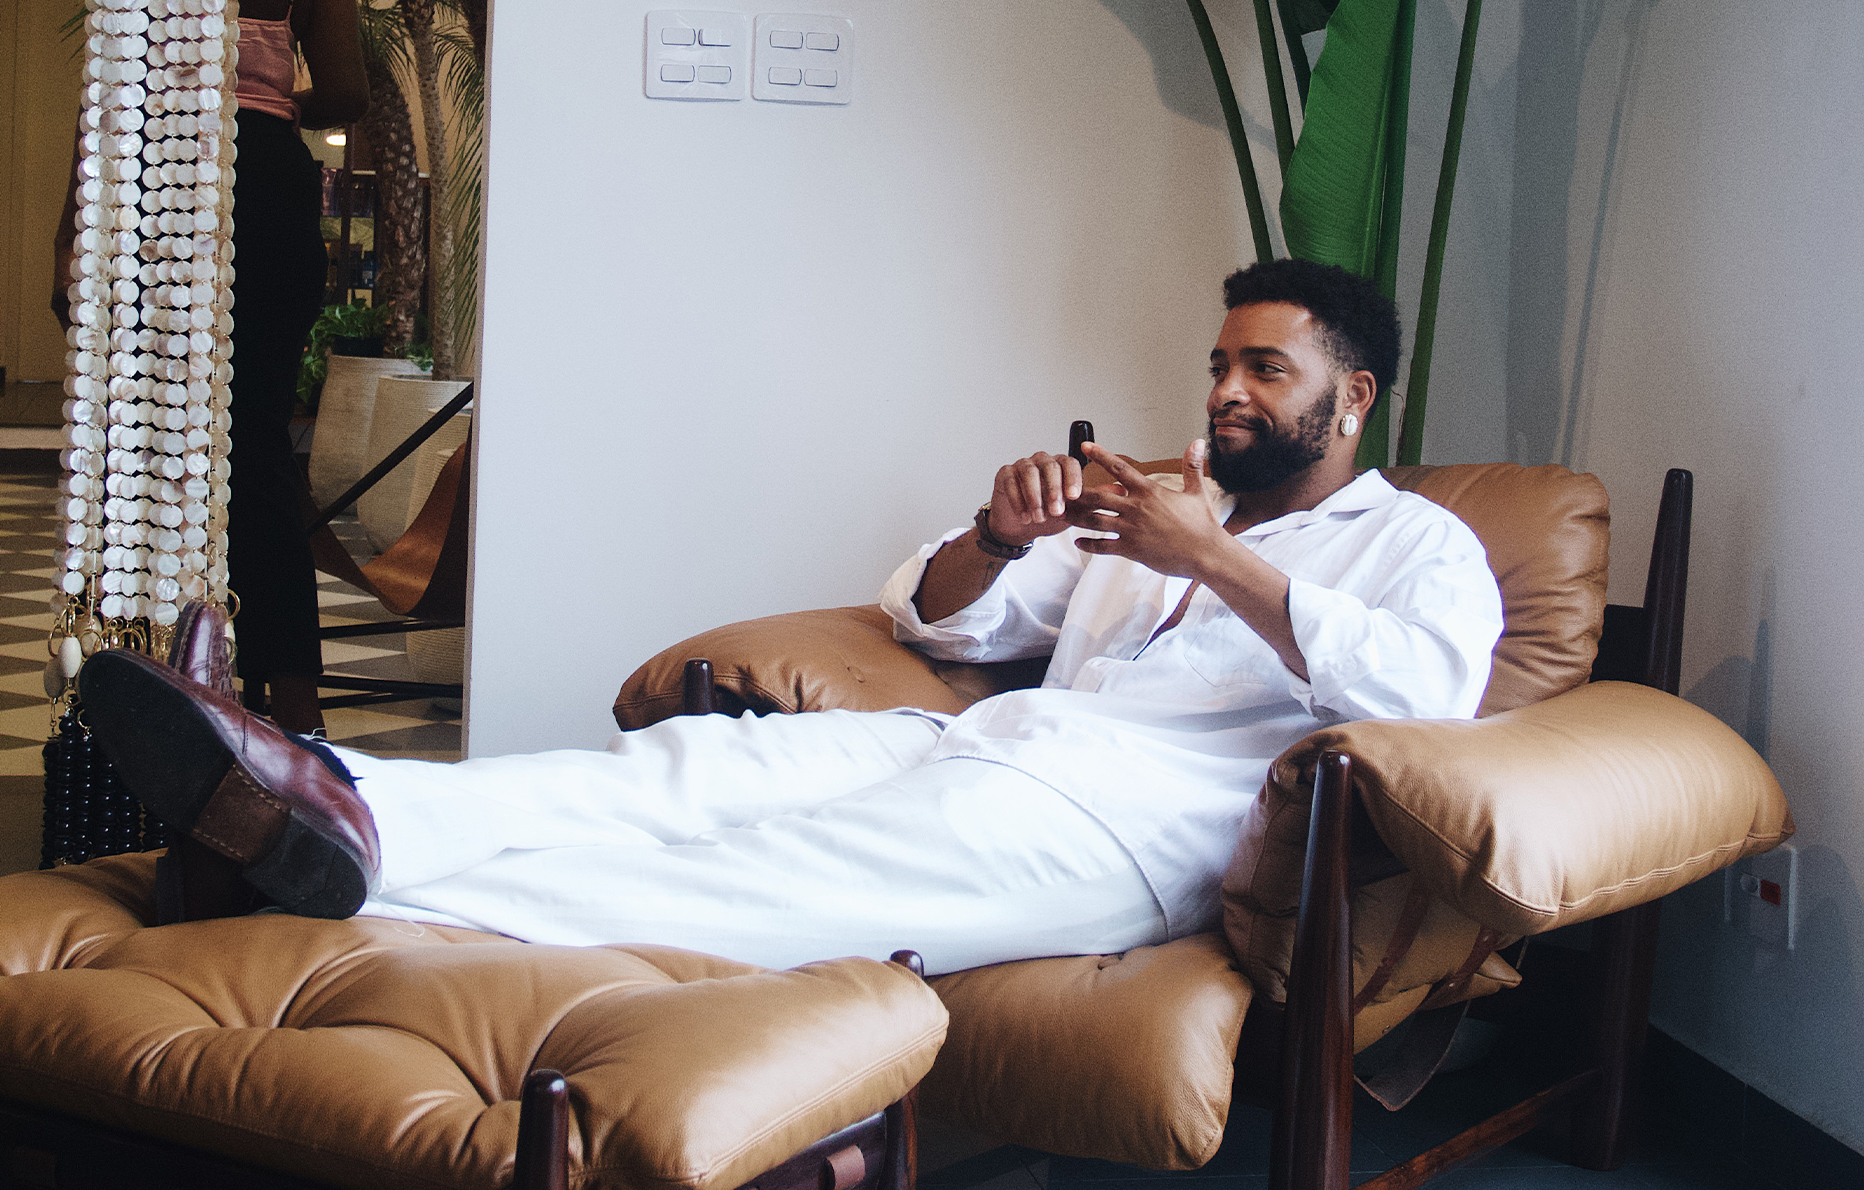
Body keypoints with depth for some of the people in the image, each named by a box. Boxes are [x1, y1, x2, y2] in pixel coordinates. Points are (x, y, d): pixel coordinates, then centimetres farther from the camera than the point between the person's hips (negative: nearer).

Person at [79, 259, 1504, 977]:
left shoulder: (1417, 541, 15)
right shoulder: (1148, 504, 34)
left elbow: (1428, 693, -10)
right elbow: (934, 616, 29)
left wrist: (1214, 559, -13)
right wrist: (1002, 535, 6)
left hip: (1149, 805, -6)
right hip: (993, 743, 6)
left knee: (809, 869, -33)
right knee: (705, 758, -21)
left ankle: (420, 922, -50)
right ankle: (336, 804, -41)